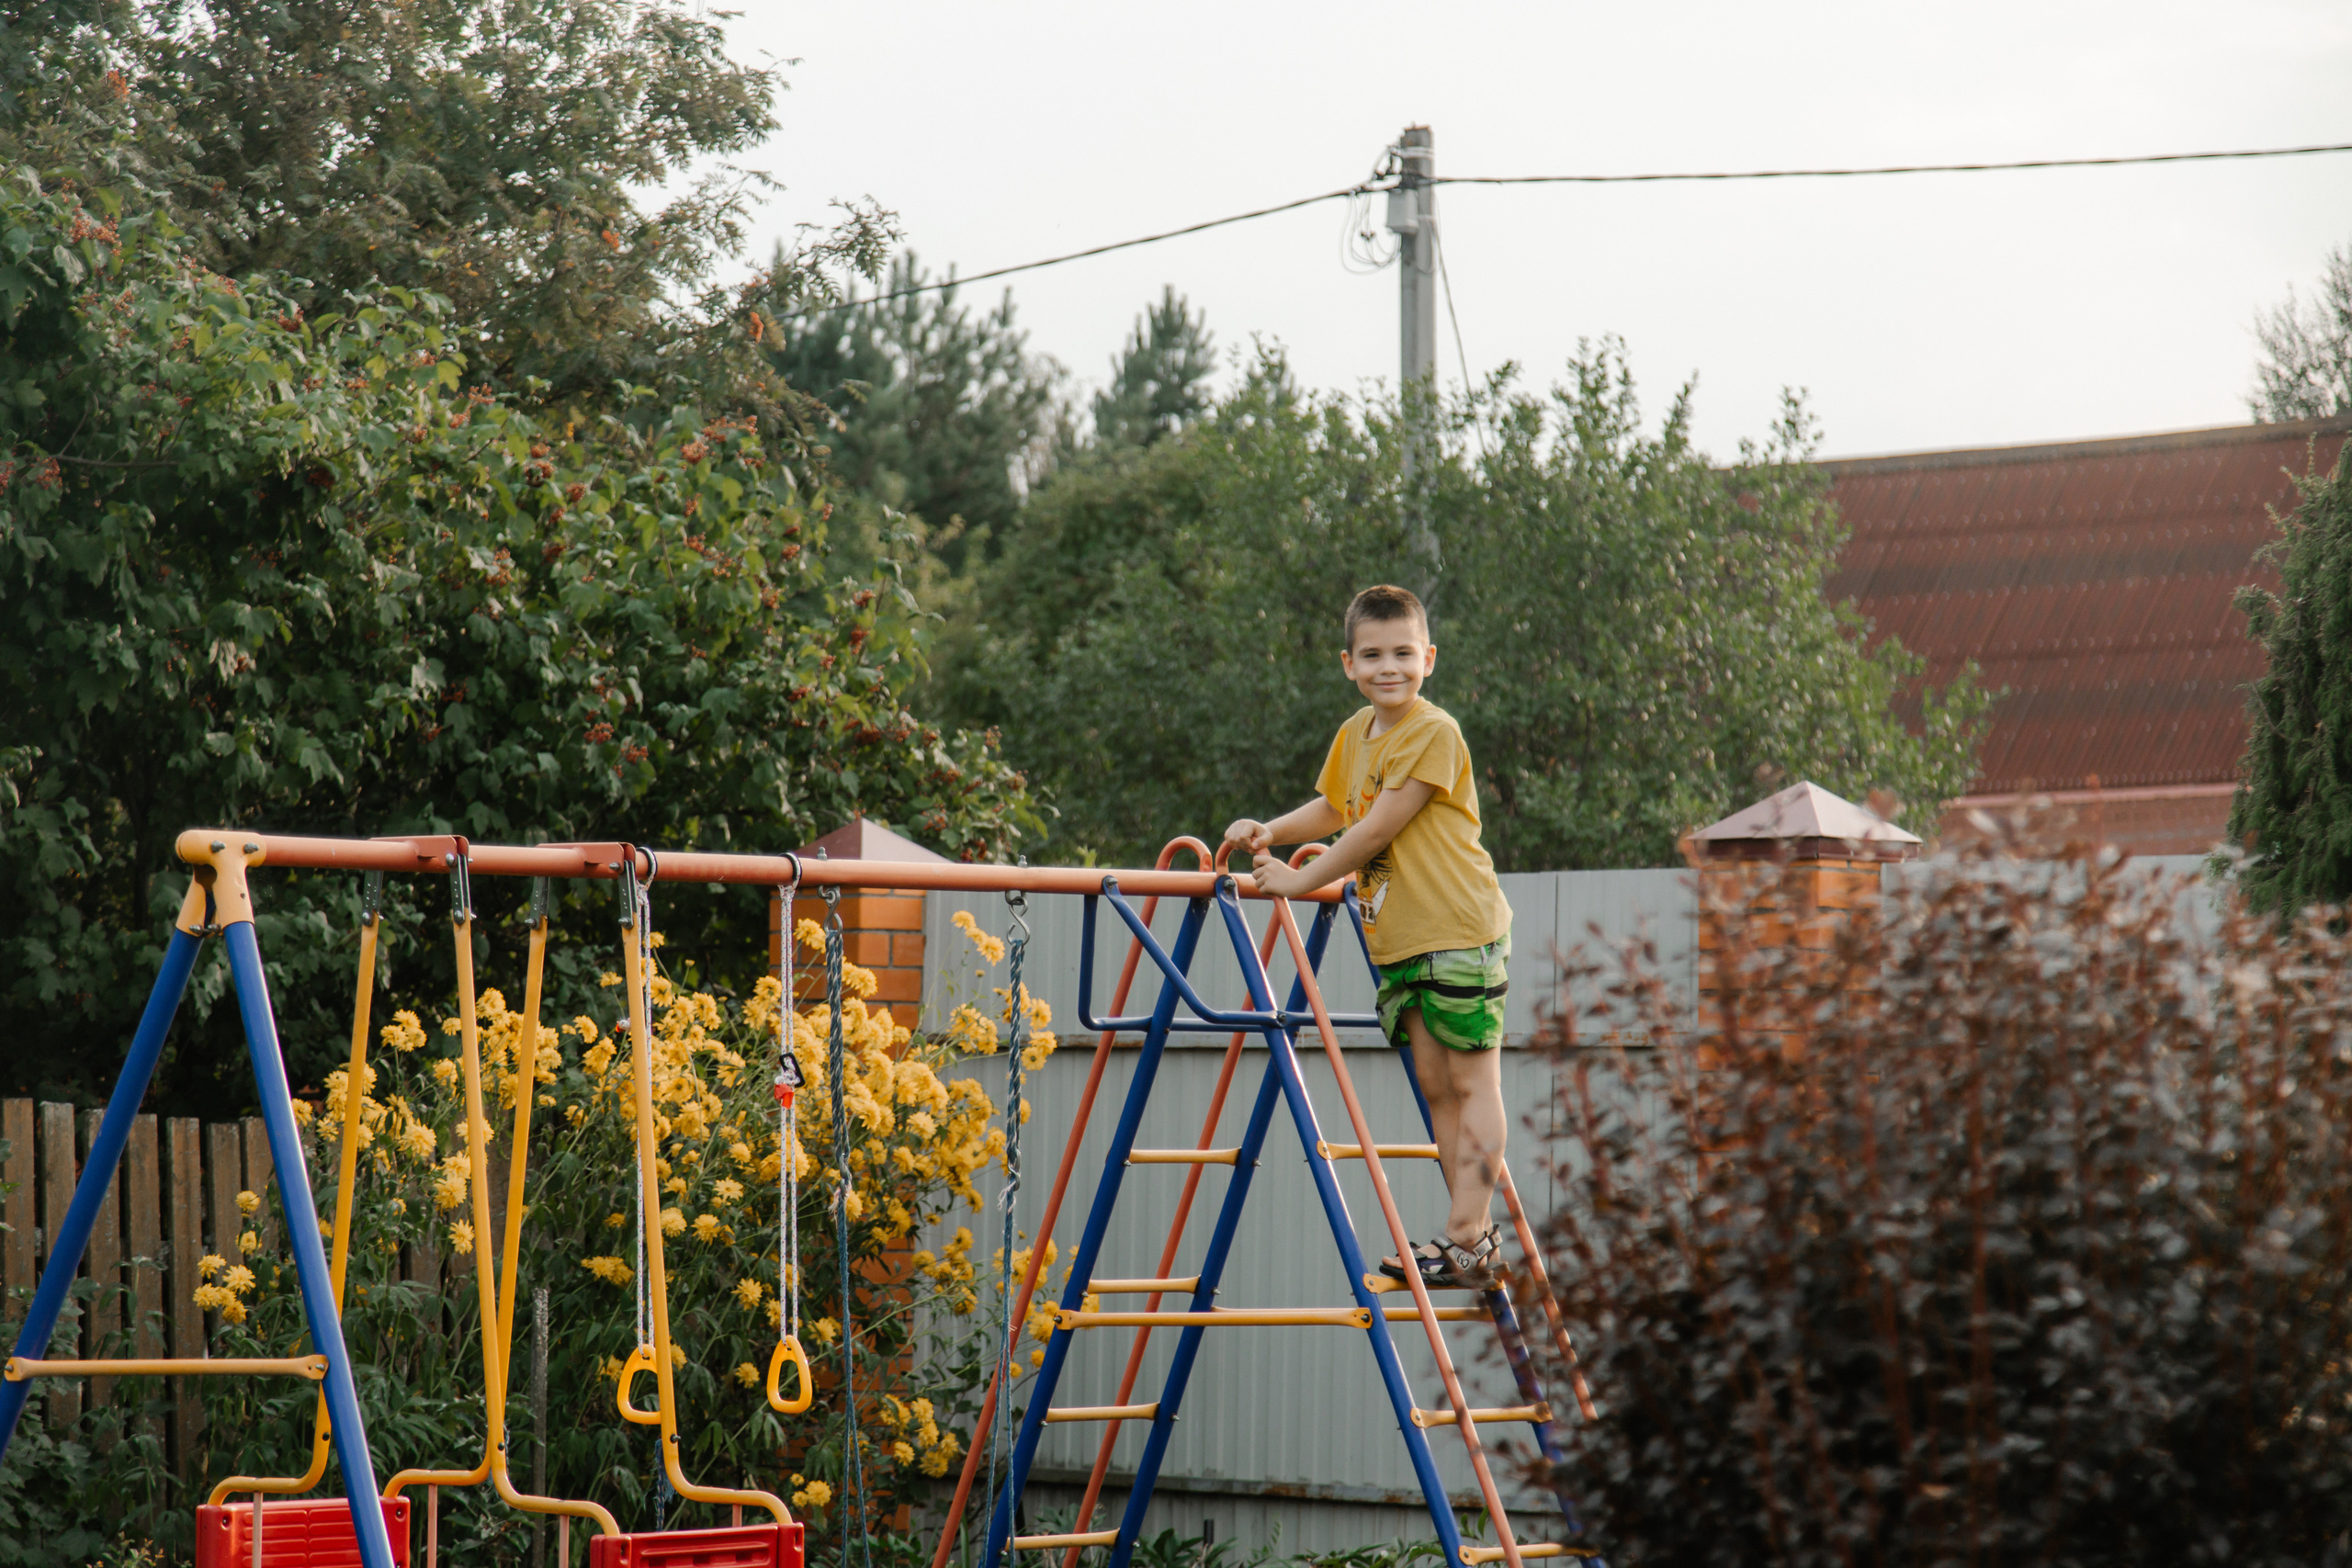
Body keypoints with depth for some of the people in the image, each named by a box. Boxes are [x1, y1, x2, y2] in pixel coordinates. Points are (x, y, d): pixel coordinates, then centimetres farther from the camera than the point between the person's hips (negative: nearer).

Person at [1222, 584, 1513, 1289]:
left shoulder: (1435, 733, -13)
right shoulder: (1355, 734, 12)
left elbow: (1377, 830, -16)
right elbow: (1332, 810, 29)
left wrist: (1298, 880, -10)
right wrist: (1268, 831, 11)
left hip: (1458, 929, -8)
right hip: (1397, 939, 8)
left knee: (1473, 1080, -5)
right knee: (1436, 1084, 6)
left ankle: (1467, 1237, -8)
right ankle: (1473, 1236, 8)